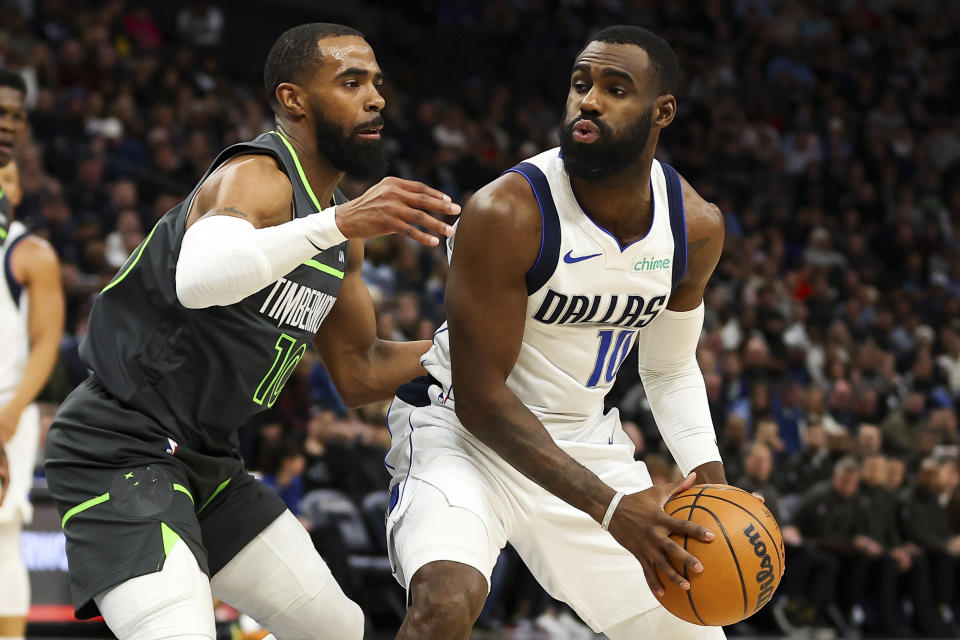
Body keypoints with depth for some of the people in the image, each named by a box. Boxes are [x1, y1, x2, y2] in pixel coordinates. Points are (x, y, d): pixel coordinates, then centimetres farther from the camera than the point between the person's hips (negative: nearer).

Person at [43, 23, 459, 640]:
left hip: (206, 462, 10)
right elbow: (199, 278, -40)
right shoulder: (255, 175, -17)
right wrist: (337, 222, -47)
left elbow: (360, 373, 21)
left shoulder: (342, 233, 12)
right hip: (121, 450, -10)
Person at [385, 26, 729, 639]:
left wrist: (709, 473, -9)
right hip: (465, 428, -6)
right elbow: (479, 397, -23)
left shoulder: (697, 226, -7)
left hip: (583, 440, 6)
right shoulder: (507, 213, -26)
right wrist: (608, 507, -32)